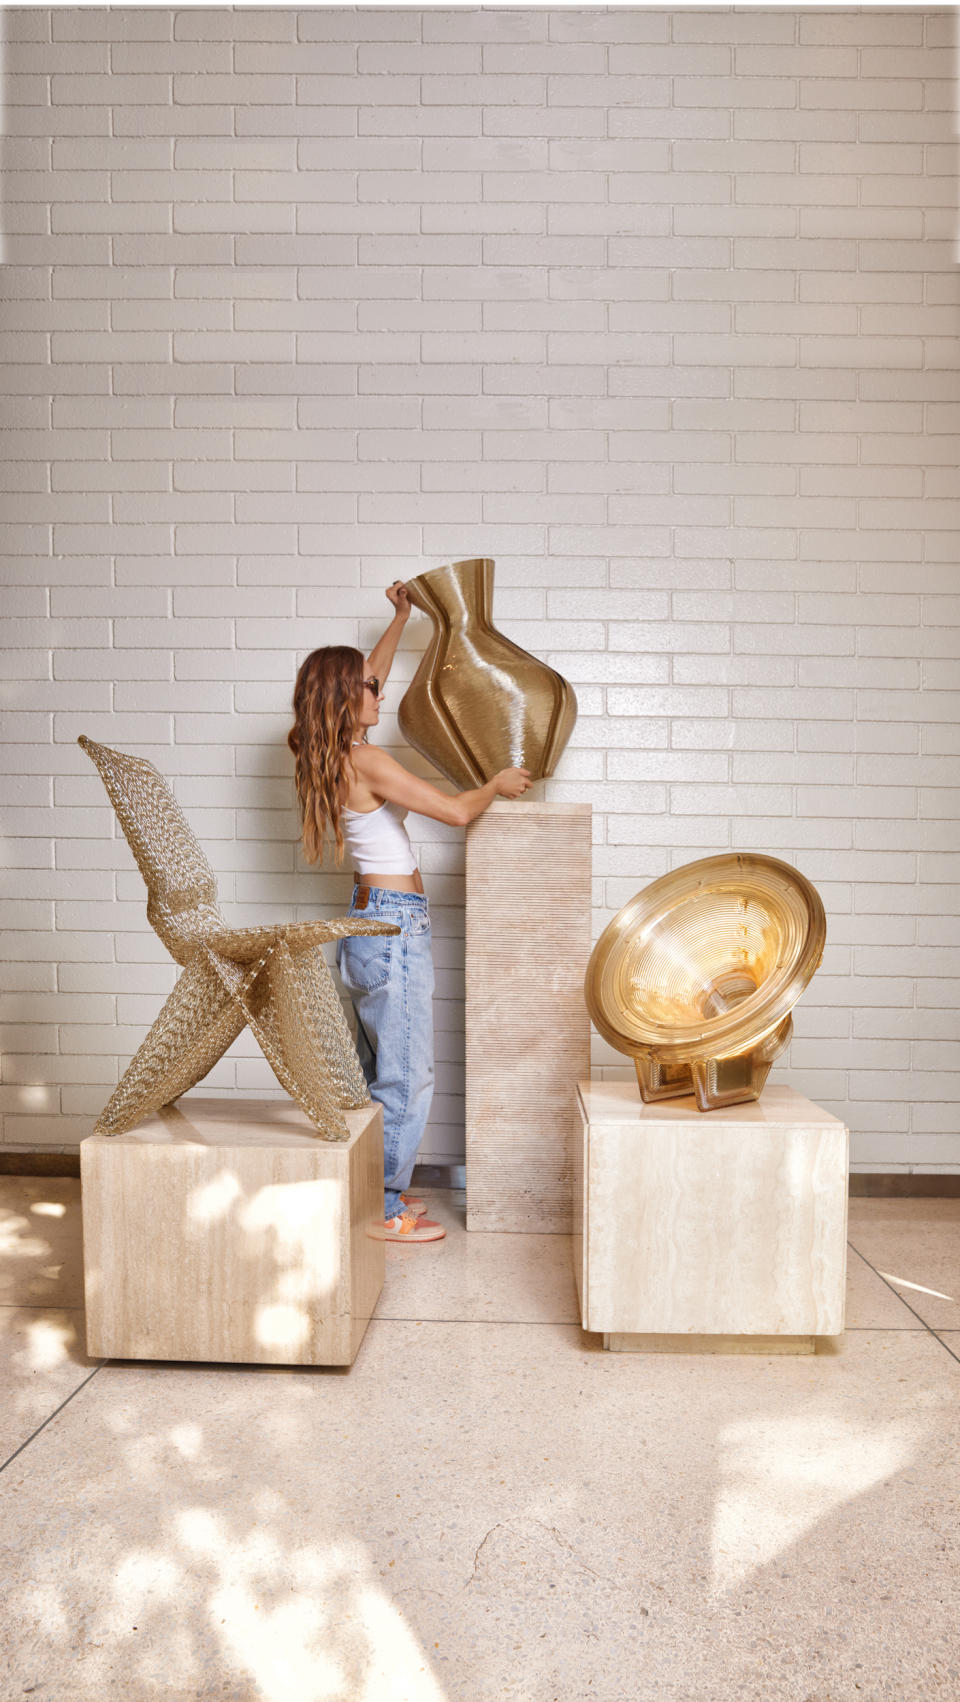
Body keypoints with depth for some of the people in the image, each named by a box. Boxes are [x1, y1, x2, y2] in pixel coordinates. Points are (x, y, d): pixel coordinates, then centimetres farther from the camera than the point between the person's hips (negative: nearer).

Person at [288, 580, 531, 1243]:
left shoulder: (334, 757, 9)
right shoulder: (366, 761, -18)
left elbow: (368, 678, 26)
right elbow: (456, 810, -19)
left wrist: (401, 619, 30)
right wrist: (497, 784, 0)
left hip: (372, 919, 10)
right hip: (395, 923, -10)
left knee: (379, 1068, 18)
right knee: (407, 1074, -1)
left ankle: (375, 1188, 28)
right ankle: (383, 1208, 8)